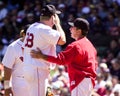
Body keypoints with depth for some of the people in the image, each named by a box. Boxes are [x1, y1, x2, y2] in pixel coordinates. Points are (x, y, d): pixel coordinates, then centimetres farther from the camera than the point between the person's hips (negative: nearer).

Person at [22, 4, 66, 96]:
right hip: (38, 70, -10)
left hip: (27, 67, 10)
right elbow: (62, 40, -20)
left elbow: (24, 48, 18)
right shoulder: (45, 30, -16)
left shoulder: (32, 27, 13)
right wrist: (57, 23, -6)